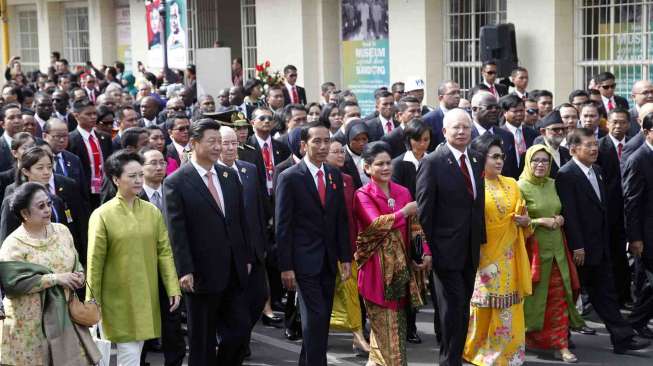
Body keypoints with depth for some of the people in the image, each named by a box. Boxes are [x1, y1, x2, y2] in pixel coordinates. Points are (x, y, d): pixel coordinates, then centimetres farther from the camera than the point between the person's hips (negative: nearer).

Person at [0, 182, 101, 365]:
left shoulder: (62, 231, 6)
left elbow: (76, 262, 18)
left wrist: (79, 275, -6)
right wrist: (56, 278, -19)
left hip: (64, 314, 5)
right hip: (31, 321, -5)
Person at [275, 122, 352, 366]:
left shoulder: (334, 176, 9)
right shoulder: (290, 178, -8)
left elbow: (341, 220, 12)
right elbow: (283, 226, -9)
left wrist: (345, 257, 7)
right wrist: (286, 267, -12)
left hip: (329, 261, 6)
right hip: (305, 260, -5)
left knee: (321, 318, 9)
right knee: (315, 317, -10)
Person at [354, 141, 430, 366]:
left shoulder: (403, 192, 11)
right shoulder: (363, 195, -4)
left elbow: (414, 227, 9)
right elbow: (376, 224, -19)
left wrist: (425, 252, -4)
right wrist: (404, 211, -15)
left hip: (401, 265, 5)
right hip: (377, 266, -5)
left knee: (397, 321, 9)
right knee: (385, 324, -2)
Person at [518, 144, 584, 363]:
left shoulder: (552, 184, 8)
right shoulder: (521, 187, -9)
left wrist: (559, 219, 0)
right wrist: (541, 221, -17)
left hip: (556, 248, 5)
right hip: (534, 249, -5)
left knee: (559, 297, 1)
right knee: (534, 295, 8)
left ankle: (561, 345, 4)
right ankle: (527, 336, 28)